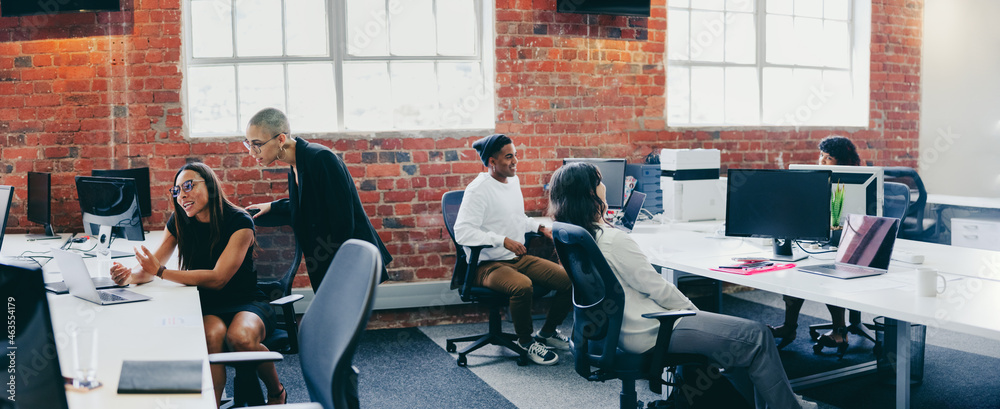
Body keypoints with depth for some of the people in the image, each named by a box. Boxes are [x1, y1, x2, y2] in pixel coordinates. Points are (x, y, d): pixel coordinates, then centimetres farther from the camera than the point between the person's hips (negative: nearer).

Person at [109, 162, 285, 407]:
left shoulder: (239, 222, -13)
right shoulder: (179, 222, 3)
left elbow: (218, 278, -21)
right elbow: (151, 268, 2)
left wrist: (161, 272, -23)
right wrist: (129, 275, -23)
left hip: (246, 303, -2)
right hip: (207, 307, 3)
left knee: (241, 337, -36)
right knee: (212, 334, -34)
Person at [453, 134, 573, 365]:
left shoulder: (513, 181, 12)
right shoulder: (478, 189, -15)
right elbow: (462, 232, -25)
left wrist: (540, 228, 9)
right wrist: (503, 240, -30)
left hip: (519, 259, 8)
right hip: (488, 265, -8)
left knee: (570, 279, -6)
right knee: (522, 285, -37)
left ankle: (547, 333, 17)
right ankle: (525, 342, -9)